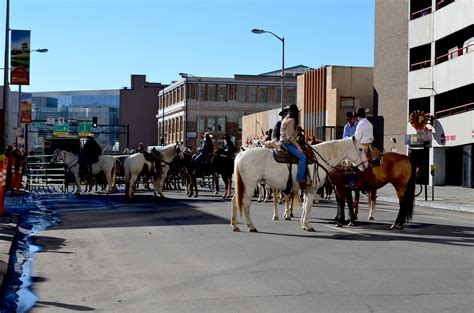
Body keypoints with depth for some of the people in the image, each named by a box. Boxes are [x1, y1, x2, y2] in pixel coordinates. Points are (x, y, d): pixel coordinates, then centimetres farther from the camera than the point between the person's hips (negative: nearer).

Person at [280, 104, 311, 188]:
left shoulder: (286, 119, 15)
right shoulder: (291, 120, -13)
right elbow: (289, 136, -19)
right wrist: (297, 146, -17)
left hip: (285, 142, 11)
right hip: (287, 143, -11)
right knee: (302, 157, -23)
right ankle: (301, 180, -28)